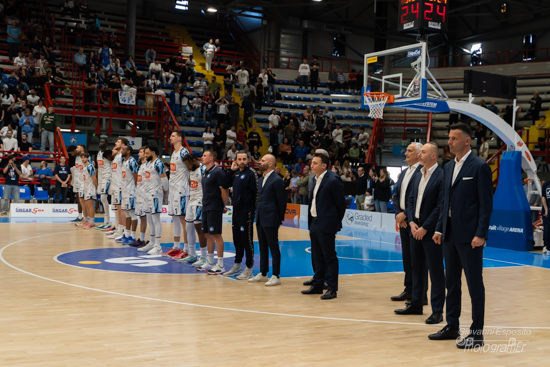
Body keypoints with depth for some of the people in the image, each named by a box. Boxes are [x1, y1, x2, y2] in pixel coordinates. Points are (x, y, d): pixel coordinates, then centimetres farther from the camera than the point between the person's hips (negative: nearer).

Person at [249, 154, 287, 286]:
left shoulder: (277, 180, -12)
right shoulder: (261, 180, 14)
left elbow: (282, 201, -11)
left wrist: (280, 219, -7)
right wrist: (258, 215, 14)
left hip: (270, 220, -9)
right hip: (260, 219, 9)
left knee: (273, 248, -2)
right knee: (262, 247, 14)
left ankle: (275, 276, 4)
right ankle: (263, 274, 22)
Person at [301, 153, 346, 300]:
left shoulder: (333, 180, -15)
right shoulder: (316, 179, 12)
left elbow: (341, 203, -11)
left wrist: (336, 222, -2)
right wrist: (311, 222, 15)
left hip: (326, 225, -9)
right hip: (314, 223, 9)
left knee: (329, 257, -2)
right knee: (316, 257, 15)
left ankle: (332, 289, 4)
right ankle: (317, 285, 25)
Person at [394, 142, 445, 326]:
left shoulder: (441, 176, -13)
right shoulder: (417, 177, 12)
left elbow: (441, 206, -17)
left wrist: (424, 227, -16)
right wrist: (412, 222, -2)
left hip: (431, 230, -8)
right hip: (416, 228, 8)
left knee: (436, 271, -1)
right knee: (417, 268, 15)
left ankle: (437, 311, 6)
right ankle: (416, 304, 26)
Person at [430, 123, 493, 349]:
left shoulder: (480, 167, -8)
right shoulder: (448, 168, 14)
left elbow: (486, 204, -11)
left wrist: (480, 234, -17)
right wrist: (439, 228, 11)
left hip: (469, 235, -8)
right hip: (450, 233, 8)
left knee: (475, 283, -1)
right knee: (451, 282, 14)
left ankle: (477, 333, 6)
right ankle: (452, 326, 24)